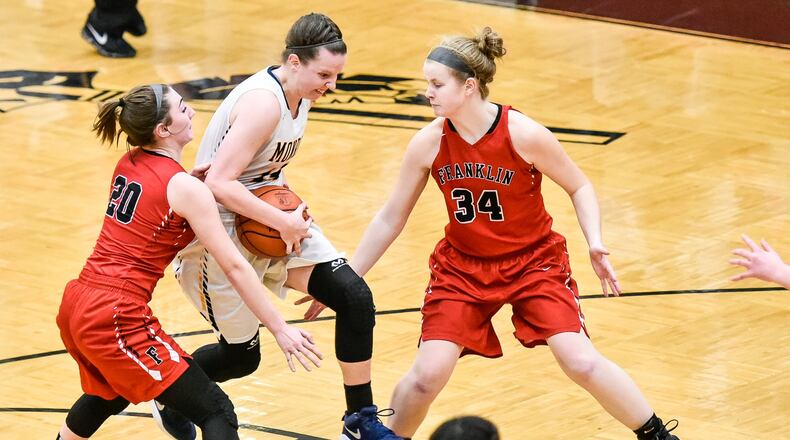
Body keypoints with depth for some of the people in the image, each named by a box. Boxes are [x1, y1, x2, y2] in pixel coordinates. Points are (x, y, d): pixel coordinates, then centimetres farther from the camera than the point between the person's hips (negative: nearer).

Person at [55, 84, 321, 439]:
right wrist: (280, 329, -8)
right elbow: (234, 267, -12)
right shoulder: (184, 187, -12)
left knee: (111, 392, 38)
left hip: (75, 306, 9)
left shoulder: (128, 164, 10)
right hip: (117, 319, -9)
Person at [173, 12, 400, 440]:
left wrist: (291, 216, 3)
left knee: (354, 296, -8)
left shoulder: (300, 94, 1)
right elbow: (218, 184, -32)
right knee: (242, 354, 5)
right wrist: (283, 223, -29)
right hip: (223, 229, -8)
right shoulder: (263, 101, -27)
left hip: (273, 218, 8)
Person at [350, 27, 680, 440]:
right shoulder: (428, 143, -13)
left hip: (533, 261, -2)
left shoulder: (524, 134, -21)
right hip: (462, 265, 2)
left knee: (581, 362, -16)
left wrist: (595, 243, -20)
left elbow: (578, 187, -5)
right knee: (427, 374, -14)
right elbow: (390, 219, -1)